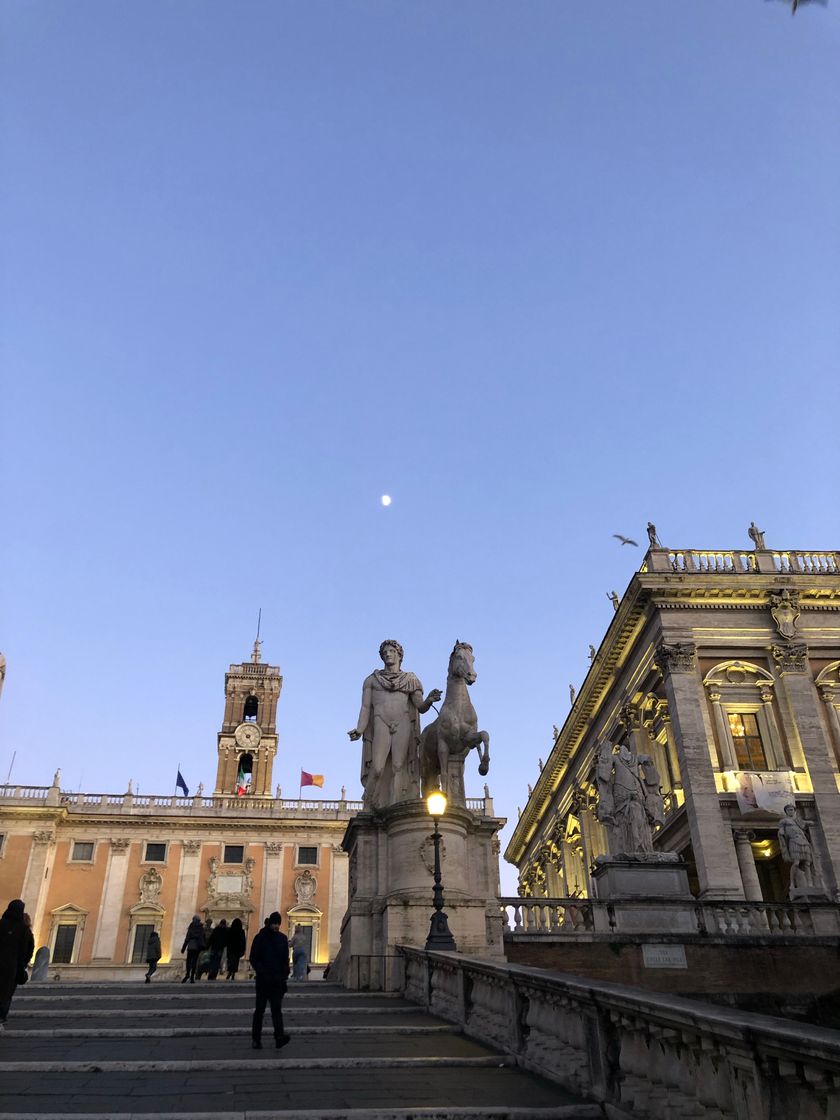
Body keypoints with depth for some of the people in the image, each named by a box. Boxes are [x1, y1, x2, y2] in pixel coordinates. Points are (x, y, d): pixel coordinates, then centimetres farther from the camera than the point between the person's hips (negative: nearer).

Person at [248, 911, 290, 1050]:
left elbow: (286, 959, 13)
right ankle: (256, 1039, 13)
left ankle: (279, 1037, -16)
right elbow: (253, 958, -5)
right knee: (260, 1009, 4)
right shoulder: (260, 938, -2)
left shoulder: (282, 938, 9)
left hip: (278, 981, 2)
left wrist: (284, 975, 3)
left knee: (277, 1009, -6)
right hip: (263, 980, -2)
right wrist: (262, 973, -15)